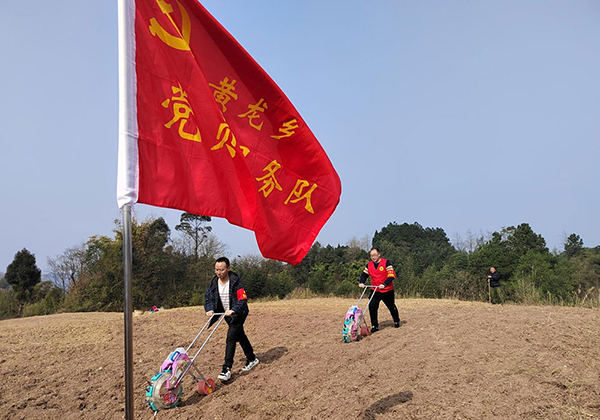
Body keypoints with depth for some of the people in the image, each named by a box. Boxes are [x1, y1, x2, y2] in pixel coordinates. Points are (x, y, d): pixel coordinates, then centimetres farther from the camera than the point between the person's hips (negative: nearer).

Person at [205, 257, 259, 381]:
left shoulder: (235, 281, -22)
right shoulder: (214, 282, -3)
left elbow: (243, 299, -26)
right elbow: (208, 297, 1)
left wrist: (233, 310, -40)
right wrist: (209, 309, -17)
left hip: (238, 314, -7)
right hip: (227, 314, 7)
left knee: (230, 338, -16)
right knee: (240, 337, 19)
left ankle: (227, 369, -13)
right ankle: (252, 359, 36)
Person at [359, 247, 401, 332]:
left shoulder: (386, 262, -12)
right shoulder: (369, 265, 4)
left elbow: (391, 275, -18)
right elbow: (364, 274, 7)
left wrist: (384, 284, -30)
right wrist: (361, 282, -13)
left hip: (387, 291, -3)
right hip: (375, 291, 3)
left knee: (392, 307, 15)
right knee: (372, 306, -14)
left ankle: (397, 321, 41)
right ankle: (374, 326, -3)